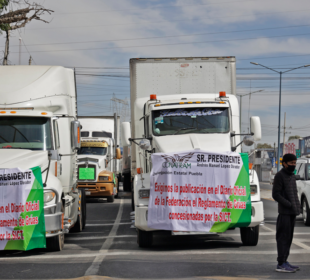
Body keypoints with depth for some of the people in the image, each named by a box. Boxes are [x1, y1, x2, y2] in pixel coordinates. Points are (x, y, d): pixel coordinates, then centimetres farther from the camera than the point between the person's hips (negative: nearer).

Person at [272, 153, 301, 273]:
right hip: (284, 212, -8)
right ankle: (281, 264, -8)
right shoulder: (280, 175, -8)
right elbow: (276, 195, -14)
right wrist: (289, 204, -18)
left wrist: (297, 204, 8)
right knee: (283, 237, -8)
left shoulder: (292, 176, 18)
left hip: (292, 212, 8)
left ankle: (284, 261, 18)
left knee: (289, 237, 11)